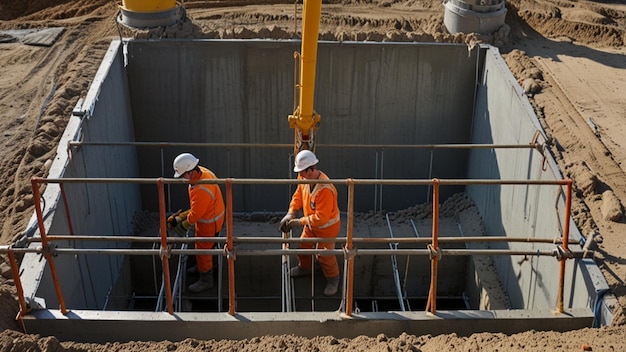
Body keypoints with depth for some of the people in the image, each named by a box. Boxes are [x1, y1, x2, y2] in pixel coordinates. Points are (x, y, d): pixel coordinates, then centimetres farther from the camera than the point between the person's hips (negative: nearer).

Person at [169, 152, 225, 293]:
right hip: (206, 216, 9)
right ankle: (200, 266, 53)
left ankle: (206, 280, 28)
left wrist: (182, 225, -12)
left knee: (203, 250, 9)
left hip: (209, 223, -9)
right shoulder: (201, 172, -10)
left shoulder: (202, 190, -40)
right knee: (200, 245, 29)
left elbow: (195, 214, -29)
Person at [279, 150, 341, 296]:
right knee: (303, 247, 22)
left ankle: (333, 279, 33)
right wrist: (291, 213, -7)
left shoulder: (325, 189, -39)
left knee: (324, 255, 7)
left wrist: (300, 222, -25)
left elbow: (321, 218, -34)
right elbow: (298, 194, 4)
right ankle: (305, 268, 51)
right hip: (311, 223, 7)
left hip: (327, 227, -7)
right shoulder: (304, 178, -15)